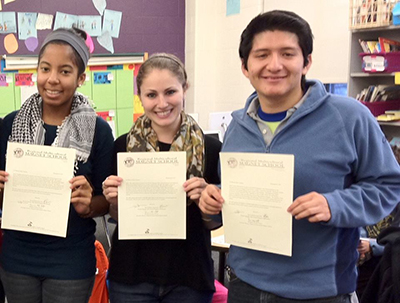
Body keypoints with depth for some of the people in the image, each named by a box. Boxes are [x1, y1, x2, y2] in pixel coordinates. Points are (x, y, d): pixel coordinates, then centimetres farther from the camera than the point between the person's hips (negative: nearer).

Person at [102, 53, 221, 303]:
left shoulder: (210, 148, -8)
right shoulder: (123, 146, -5)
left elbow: (213, 223, 0)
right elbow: (117, 218, 6)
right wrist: (115, 202, -14)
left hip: (189, 277, 0)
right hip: (131, 276, 1)